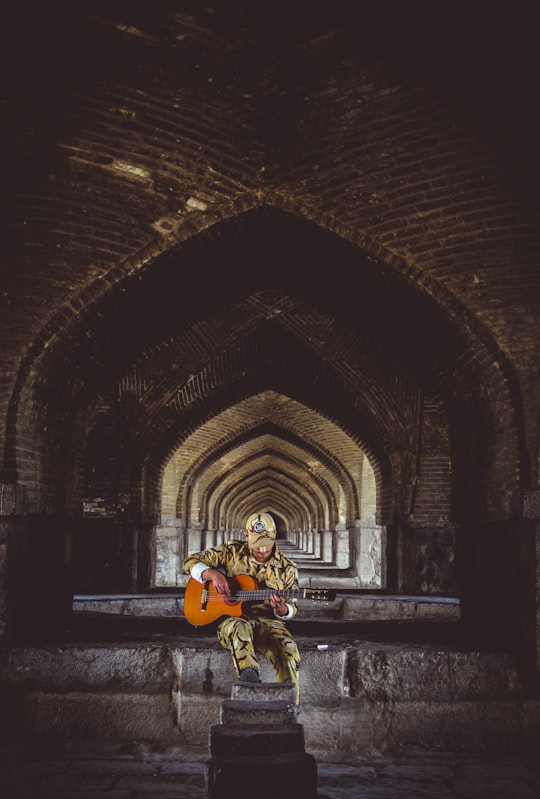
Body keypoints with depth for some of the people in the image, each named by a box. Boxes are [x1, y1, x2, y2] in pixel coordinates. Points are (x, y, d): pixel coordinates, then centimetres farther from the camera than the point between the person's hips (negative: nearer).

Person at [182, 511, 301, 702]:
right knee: (240, 628, -39)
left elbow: (292, 610, 9)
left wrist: (282, 609, -17)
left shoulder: (287, 568, 6)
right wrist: (212, 573, -16)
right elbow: (190, 561, 4)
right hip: (232, 617, -1)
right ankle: (250, 676, -59)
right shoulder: (231, 552, 4)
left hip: (268, 622, 1)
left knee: (288, 649, -31)